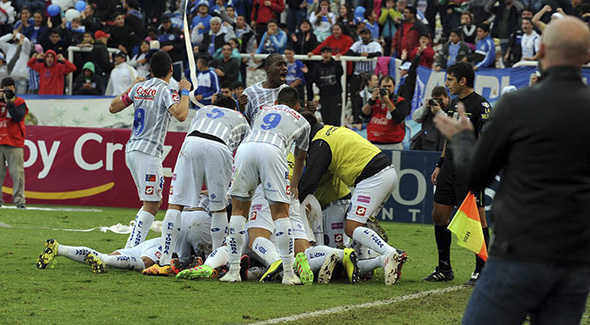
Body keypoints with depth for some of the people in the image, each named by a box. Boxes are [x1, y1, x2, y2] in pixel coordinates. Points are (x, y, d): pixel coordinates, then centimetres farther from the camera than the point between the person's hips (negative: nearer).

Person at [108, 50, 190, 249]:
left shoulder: (139, 87, 12)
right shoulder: (166, 90, -8)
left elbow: (113, 107, 21)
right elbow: (180, 115, -24)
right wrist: (185, 91, -9)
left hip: (131, 150, 8)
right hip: (147, 152, -8)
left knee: (154, 203, 15)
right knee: (150, 206, -8)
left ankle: (131, 248, 11)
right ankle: (132, 249, -18)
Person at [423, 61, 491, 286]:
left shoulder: (480, 105, -11)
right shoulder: (454, 103, 16)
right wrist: (440, 164, 22)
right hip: (450, 167, 9)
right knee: (439, 215, 9)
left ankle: (481, 270, 0)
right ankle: (444, 269, 17)